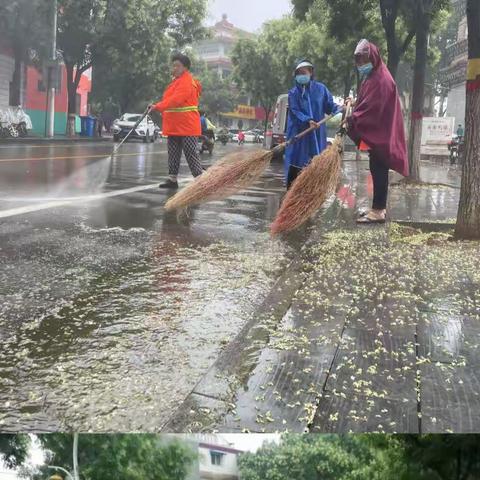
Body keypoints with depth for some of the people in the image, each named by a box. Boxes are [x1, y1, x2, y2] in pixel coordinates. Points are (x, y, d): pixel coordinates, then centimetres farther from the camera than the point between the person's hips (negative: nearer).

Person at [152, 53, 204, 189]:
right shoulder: (176, 81, 17)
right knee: (173, 154, 11)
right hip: (174, 126, 10)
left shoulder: (186, 82, -14)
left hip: (187, 126, -10)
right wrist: (163, 111, 10)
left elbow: (175, 100, -27)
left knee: (191, 154, -7)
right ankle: (172, 179, 18)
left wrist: (158, 107, -34)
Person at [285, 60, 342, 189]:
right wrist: (307, 120, -25)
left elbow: (330, 106, 6)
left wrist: (342, 107, -13)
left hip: (317, 133, 1)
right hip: (298, 133, -1)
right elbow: (295, 111, -9)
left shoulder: (321, 89, 5)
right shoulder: (293, 93, 1)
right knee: (295, 164, -2)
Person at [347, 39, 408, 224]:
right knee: (377, 171, 12)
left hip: (380, 134, -10)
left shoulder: (381, 79, -14)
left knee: (378, 171, -9)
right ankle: (379, 207, 19)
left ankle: (378, 210, -8)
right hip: (375, 133, 10)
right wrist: (352, 119, 6)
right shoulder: (372, 77, 19)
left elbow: (371, 107, -23)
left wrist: (351, 122, -26)